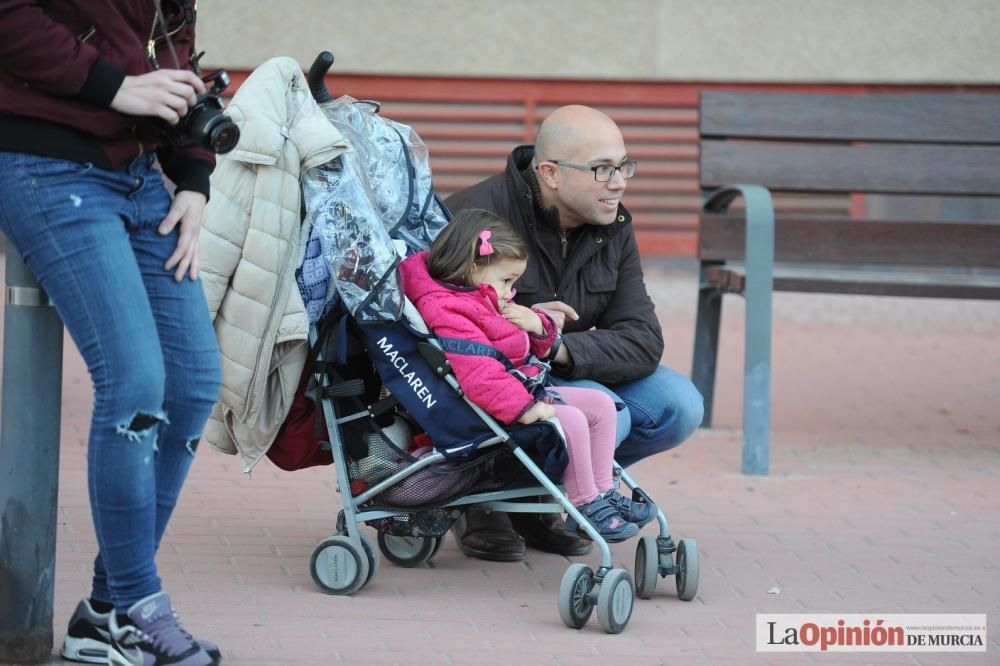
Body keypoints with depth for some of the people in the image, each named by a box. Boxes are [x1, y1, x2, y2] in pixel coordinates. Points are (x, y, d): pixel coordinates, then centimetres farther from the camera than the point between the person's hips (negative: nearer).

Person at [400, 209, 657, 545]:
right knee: (571, 421, -26)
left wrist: (539, 326, 3)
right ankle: (585, 507, -15)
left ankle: (603, 493, 14)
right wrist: (522, 407, -36)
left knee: (601, 404, 10)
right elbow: (477, 374, -33)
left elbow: (534, 349, 27)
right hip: (499, 409, -12)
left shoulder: (486, 301, 17)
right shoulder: (448, 311, -20)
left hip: (527, 390, 12)